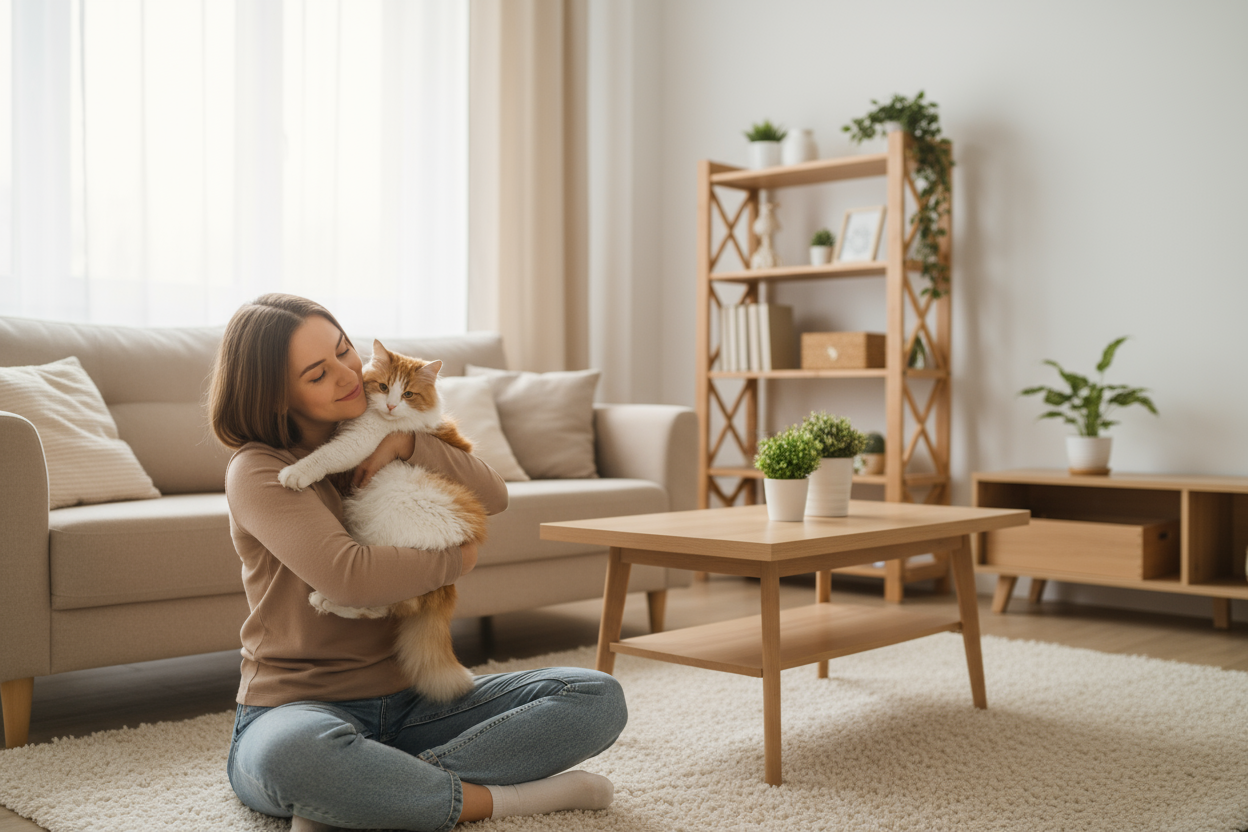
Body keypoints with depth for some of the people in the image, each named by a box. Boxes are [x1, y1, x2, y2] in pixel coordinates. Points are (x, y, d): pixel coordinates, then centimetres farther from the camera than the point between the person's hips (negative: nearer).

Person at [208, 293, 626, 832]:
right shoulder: (258, 470, -10)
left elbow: (493, 497, 3)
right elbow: (350, 577, -24)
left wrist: (405, 443, -11)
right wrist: (458, 560, -8)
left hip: (409, 701, 6)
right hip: (299, 707, -6)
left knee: (598, 698, -13)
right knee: (293, 754, -44)